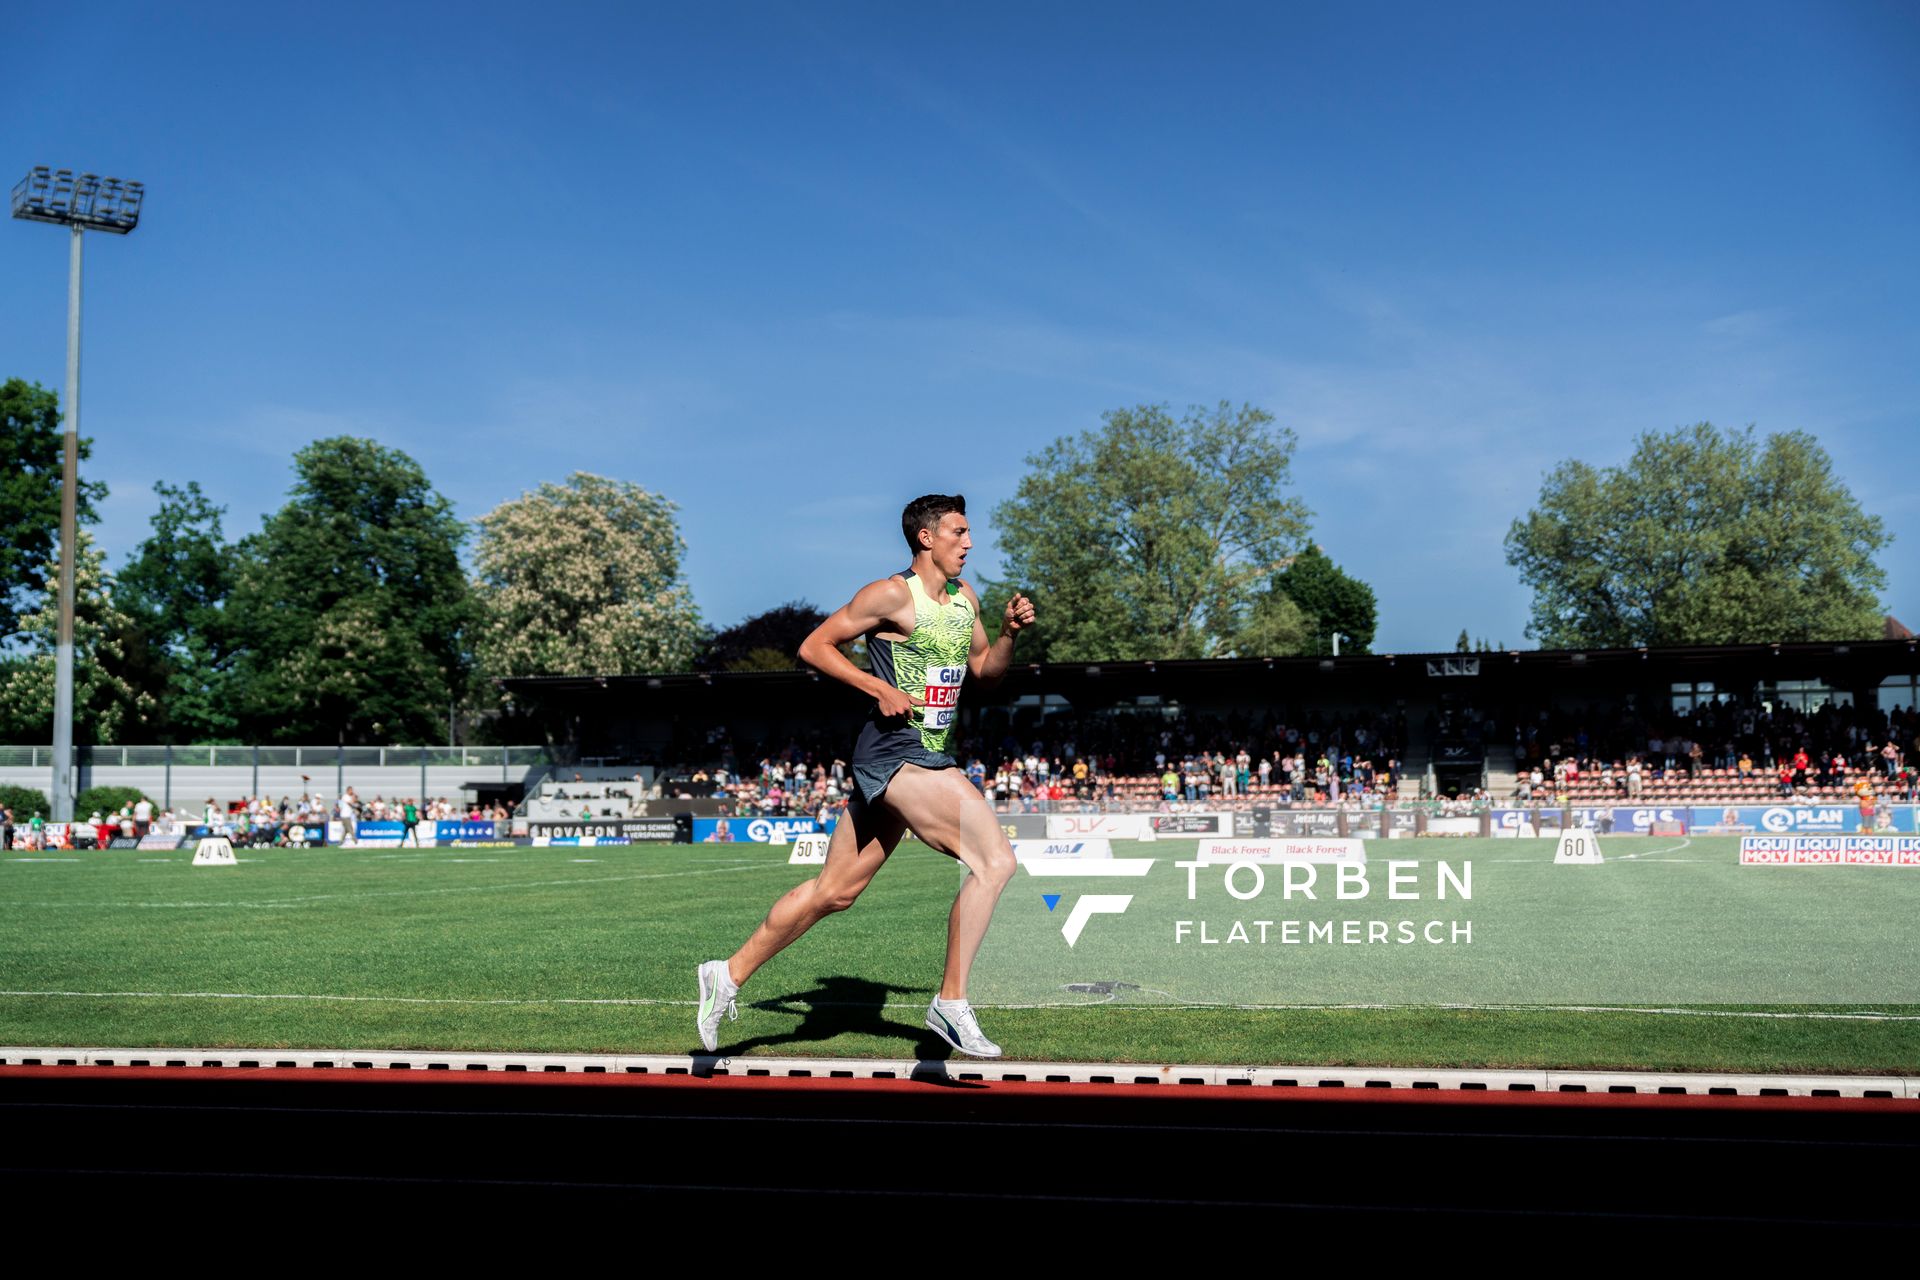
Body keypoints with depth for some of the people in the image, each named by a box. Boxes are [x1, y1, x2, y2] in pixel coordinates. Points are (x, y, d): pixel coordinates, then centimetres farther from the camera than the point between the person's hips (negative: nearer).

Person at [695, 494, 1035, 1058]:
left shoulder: (965, 600, 15)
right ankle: (951, 1003, -9)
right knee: (995, 860, -16)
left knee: (835, 891, 13)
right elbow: (814, 647, -6)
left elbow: (985, 670, 24)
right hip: (895, 752, -9)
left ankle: (729, 975, 25)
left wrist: (1010, 632, 5)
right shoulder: (893, 594, -9)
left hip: (926, 757, 9)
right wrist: (879, 688, -15)